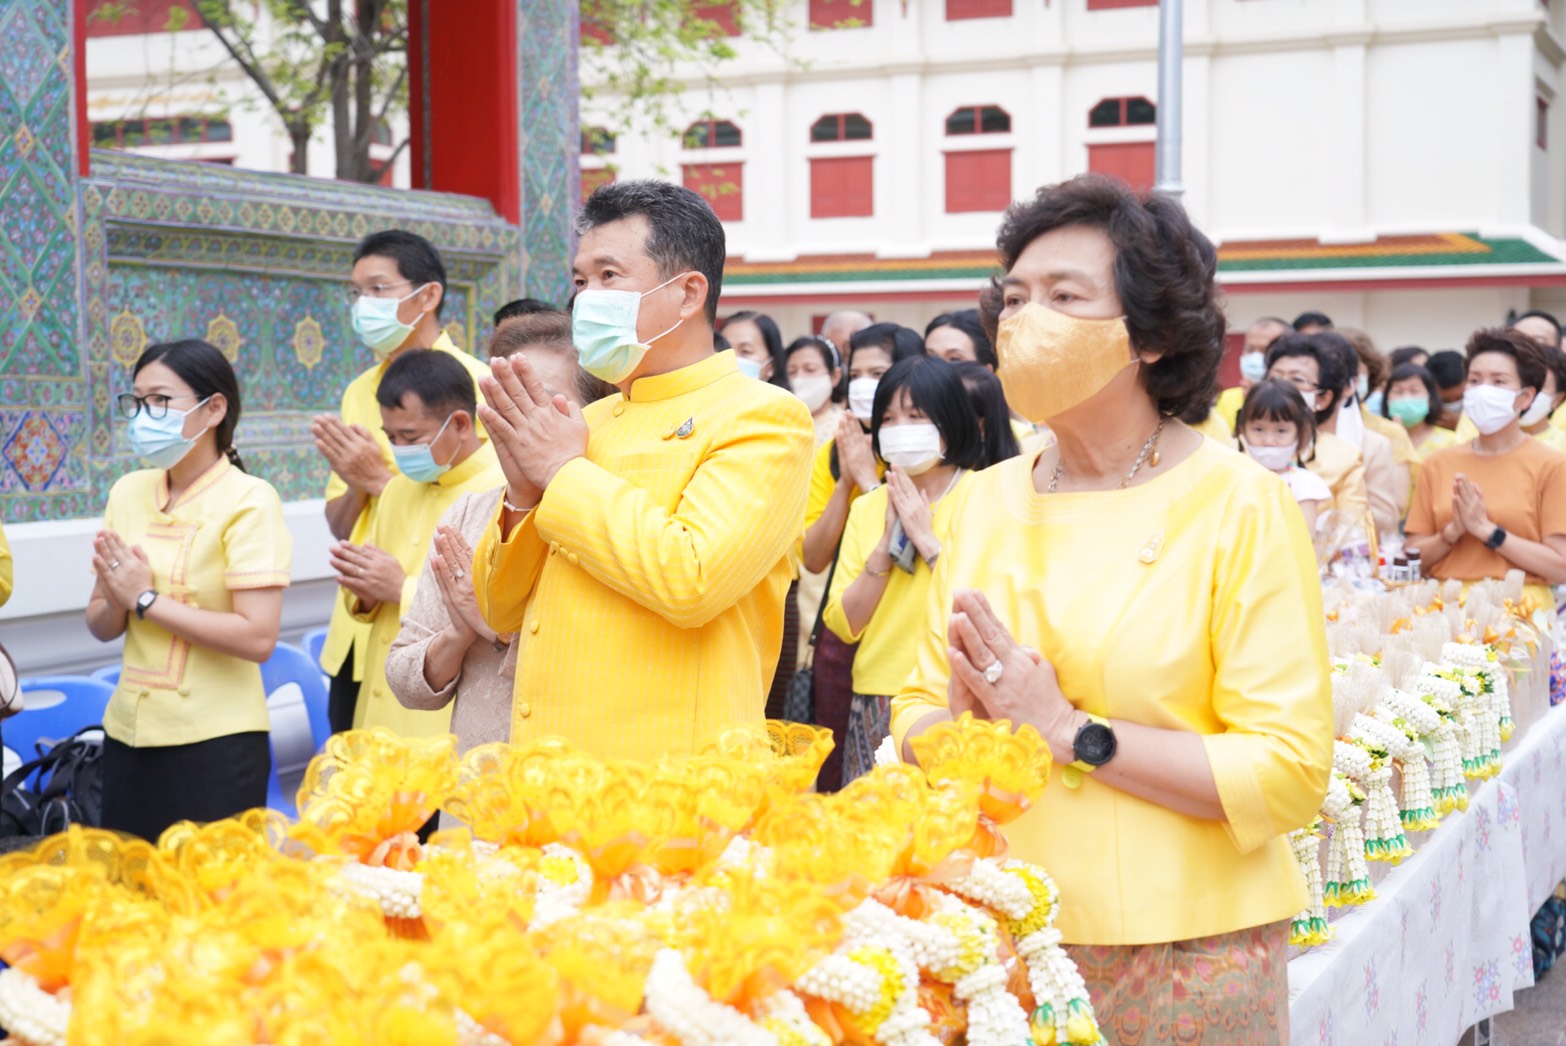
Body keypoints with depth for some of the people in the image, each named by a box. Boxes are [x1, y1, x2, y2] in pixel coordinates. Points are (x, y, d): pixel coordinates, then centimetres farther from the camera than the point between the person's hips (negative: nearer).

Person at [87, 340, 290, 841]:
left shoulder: (248, 500, -11)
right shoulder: (128, 492, 6)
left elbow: (258, 637, -20)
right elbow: (101, 625, 11)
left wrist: (145, 599, -16)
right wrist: (116, 602, -11)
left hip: (215, 743, -5)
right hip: (130, 734, 6)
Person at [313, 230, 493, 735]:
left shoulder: (472, 383, -8)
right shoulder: (359, 392, 14)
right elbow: (339, 527, 17)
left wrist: (380, 478, -13)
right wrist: (356, 484, -4)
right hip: (354, 636, 7)